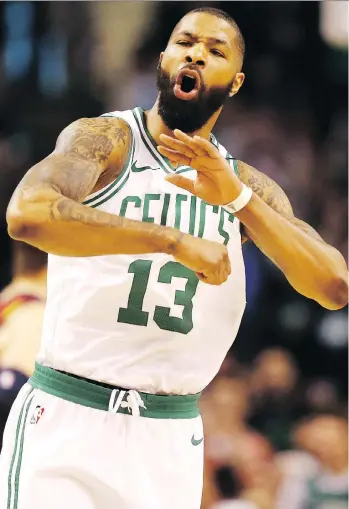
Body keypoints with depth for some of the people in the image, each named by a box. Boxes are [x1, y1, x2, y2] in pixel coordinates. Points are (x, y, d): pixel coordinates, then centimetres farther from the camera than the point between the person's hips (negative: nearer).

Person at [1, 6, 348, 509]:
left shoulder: (250, 188, 10)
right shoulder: (106, 140, -3)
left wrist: (237, 199, -15)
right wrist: (172, 240, -27)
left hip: (169, 440, 4)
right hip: (65, 423, -4)